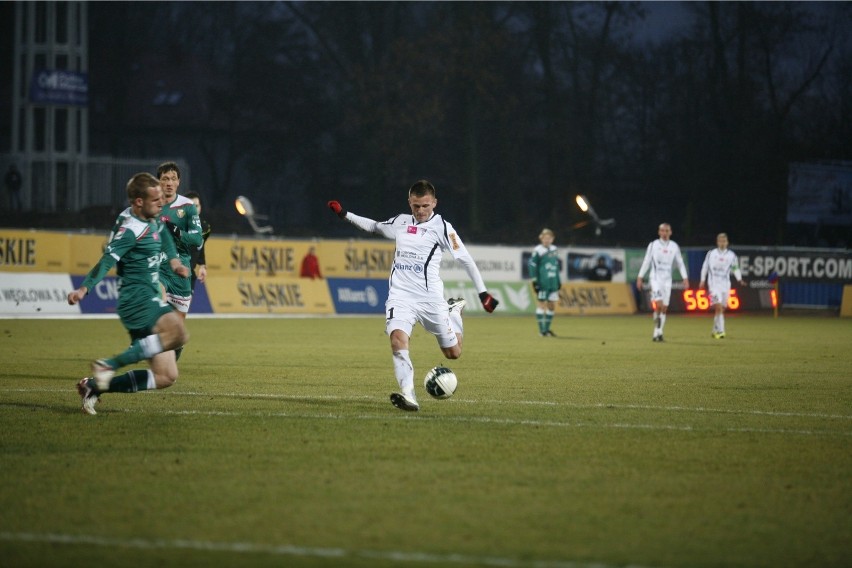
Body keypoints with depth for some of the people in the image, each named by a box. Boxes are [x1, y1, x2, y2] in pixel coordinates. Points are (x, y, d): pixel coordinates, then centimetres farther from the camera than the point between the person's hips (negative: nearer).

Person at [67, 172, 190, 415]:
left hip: (151, 300, 9)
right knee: (178, 333, -37)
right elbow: (107, 260, -26)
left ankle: (95, 386, 8)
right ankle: (110, 366, -28)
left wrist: (173, 259, 29)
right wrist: (84, 289, -39)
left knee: (166, 377, 5)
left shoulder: (150, 219, 13)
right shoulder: (130, 230, -15)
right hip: (137, 298, -9)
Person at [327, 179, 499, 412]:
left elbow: (465, 259, -2)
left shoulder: (442, 227, -4)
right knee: (398, 338, -27)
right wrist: (345, 214, 25)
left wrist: (483, 293, -5)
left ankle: (454, 312, 39)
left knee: (453, 353, 8)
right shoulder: (400, 222, 9)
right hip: (400, 295, 2)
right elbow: (374, 226, 29)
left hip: (430, 297, -2)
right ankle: (408, 395, -33)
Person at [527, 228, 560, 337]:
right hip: (542, 282, -6)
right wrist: (534, 280, -11)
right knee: (542, 304, -5)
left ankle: (547, 329, 19)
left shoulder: (554, 250, 14)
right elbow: (531, 265, -7)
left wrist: (558, 281, 22)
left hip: (553, 283, 6)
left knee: (552, 306, 8)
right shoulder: (538, 251, -6)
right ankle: (542, 330, -2)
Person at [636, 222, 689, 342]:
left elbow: (680, 263, 12)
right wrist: (640, 277, 0)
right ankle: (657, 332, -9)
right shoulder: (653, 245, 0)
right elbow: (646, 261, 4)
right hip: (656, 278, -3)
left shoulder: (674, 246, 7)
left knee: (664, 308, 2)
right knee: (659, 305, -18)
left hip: (667, 280, 3)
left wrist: (685, 278, 3)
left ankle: (658, 333, 8)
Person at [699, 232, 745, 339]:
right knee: (718, 307, -17)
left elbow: (735, 269, 10)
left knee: (721, 309, 8)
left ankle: (715, 331, 24)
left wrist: (739, 279, -6)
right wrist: (702, 280, 11)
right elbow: (705, 267, 12)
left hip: (725, 284, 3)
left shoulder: (731, 255, 6)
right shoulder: (711, 254, 3)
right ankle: (720, 331, -20)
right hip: (714, 283, -3)